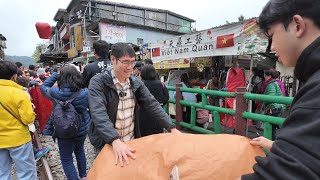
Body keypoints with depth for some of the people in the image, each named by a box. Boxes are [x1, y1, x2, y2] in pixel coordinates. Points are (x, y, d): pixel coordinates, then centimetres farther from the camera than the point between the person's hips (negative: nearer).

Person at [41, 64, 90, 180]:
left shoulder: (55, 93, -19)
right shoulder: (85, 92, -18)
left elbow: (43, 87, 3)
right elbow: (88, 107, 0)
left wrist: (56, 74, 5)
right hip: (82, 129, 3)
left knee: (66, 160, 16)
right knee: (80, 151, 29)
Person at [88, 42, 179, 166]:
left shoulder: (136, 83, -1)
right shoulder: (98, 83, -16)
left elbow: (152, 105, -5)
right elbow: (98, 114, -29)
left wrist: (171, 128, -14)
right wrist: (115, 141, -43)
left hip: (132, 142, 4)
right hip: (107, 143, -4)